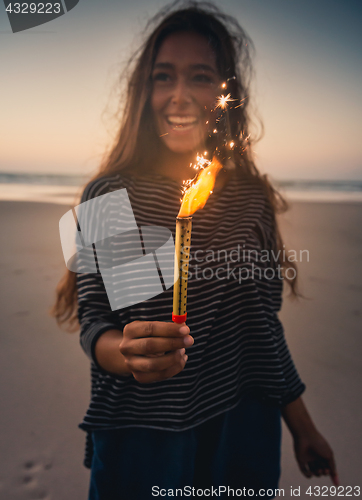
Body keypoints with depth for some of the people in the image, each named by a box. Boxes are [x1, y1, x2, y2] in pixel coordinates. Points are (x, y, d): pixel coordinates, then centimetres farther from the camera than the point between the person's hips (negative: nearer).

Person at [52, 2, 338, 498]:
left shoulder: (253, 198, -4)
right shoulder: (110, 195, -12)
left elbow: (263, 326, 2)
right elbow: (94, 322, -10)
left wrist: (303, 428, 8)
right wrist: (127, 353, -33)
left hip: (241, 430, 3)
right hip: (138, 434, -2)